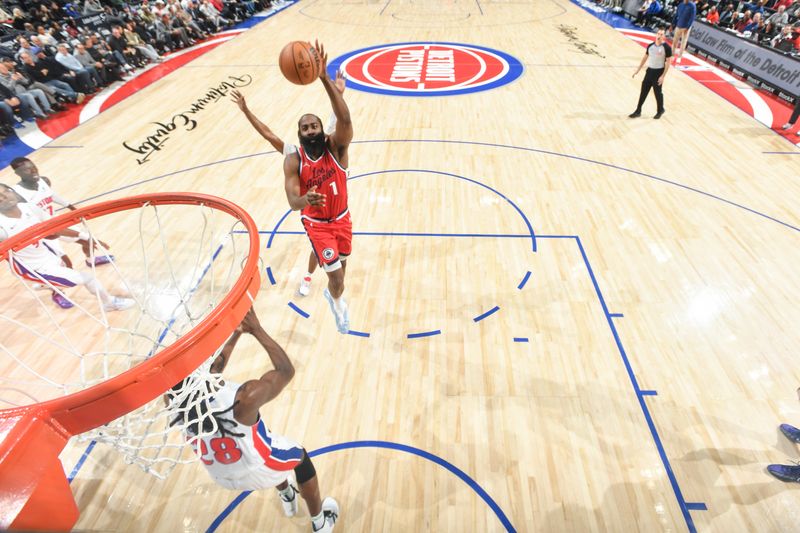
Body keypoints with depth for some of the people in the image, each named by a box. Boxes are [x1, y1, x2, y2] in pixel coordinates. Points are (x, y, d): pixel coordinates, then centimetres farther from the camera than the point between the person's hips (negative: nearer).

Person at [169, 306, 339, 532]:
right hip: (259, 470, -5)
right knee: (300, 455, 26)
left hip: (222, 477, 6)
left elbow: (213, 369, -2)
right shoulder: (245, 397, -41)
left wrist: (236, 333, 4)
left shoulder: (173, 398, -22)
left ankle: (287, 497, 60)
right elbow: (286, 371, -23)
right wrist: (257, 330, -22)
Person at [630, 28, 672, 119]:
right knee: (643, 91, 6)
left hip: (659, 72, -5)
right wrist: (638, 70, 12)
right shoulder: (650, 46, 3)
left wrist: (663, 76, -19)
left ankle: (660, 111, 25)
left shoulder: (666, 47, -13)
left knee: (658, 93, 5)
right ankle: (638, 111, 14)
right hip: (650, 71, 5)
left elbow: (668, 63, -13)